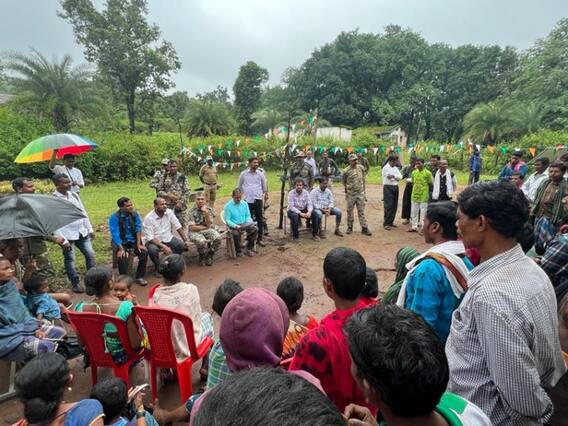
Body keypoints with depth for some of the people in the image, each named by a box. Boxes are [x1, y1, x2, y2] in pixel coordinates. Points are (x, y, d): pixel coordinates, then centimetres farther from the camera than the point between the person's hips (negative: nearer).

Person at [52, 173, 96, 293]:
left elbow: (83, 212, 13)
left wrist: (90, 229, 11)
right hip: (68, 235, -6)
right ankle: (75, 283, 21)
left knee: (90, 254, 9)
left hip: (82, 232, 6)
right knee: (70, 259, 8)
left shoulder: (74, 195, 5)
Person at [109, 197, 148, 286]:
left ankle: (140, 277, -7)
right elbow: (115, 234, -23)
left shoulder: (135, 214, -5)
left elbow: (138, 229, -7)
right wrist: (121, 249, -33)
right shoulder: (114, 217, -16)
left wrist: (139, 244, -16)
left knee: (144, 252, -23)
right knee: (122, 256, -33)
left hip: (133, 240, 3)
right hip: (120, 242, -3)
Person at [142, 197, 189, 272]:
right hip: (153, 240, -4)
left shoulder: (169, 212, -7)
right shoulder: (149, 218, -18)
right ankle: (158, 267, -3)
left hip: (167, 238, 4)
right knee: (152, 250, -35)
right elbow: (150, 238, -22)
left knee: (181, 244, -20)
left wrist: (185, 240, -9)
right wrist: (164, 247, -31)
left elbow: (178, 227, -3)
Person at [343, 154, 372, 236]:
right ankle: (350, 227, 20)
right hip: (351, 194, -2)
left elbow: (363, 179, 12)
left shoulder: (361, 168, 3)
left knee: (361, 211, 4)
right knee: (349, 211, 7)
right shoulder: (346, 171, -8)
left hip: (360, 194, 2)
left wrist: (363, 189, 11)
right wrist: (347, 189, 4)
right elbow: (344, 182, 3)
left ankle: (364, 228, 7)